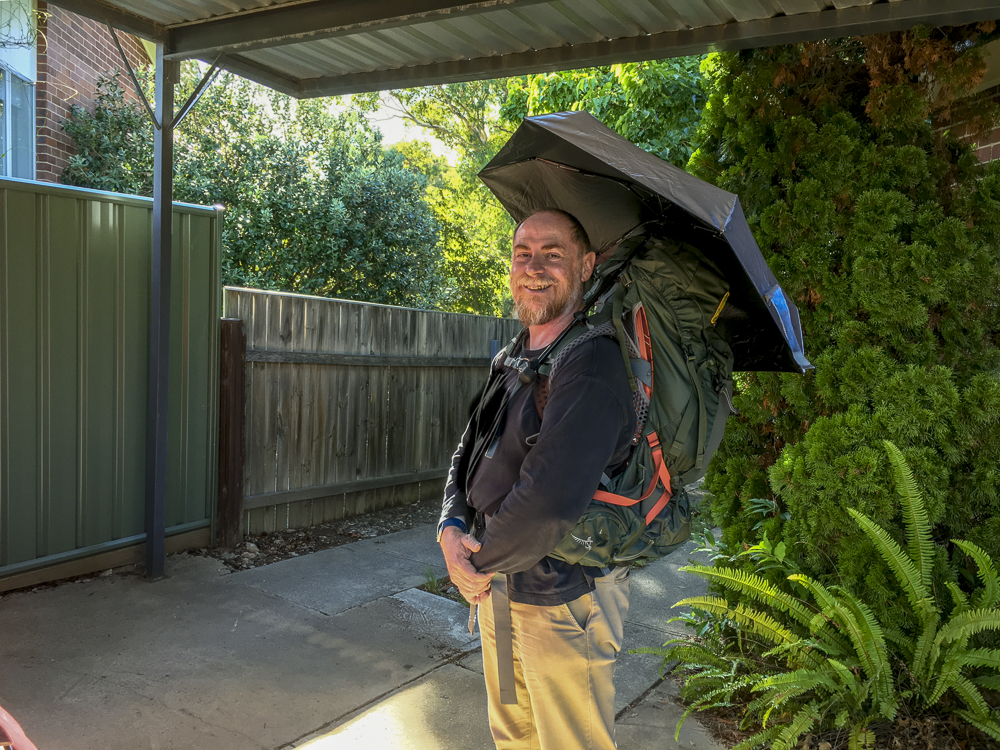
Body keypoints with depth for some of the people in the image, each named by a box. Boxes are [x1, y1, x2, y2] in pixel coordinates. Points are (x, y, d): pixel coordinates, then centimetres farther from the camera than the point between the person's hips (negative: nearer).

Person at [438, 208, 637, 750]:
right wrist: (451, 529, -8)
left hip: (565, 601, -8)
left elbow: (551, 502, -33)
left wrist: (484, 560, -17)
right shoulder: (511, 361, 7)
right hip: (498, 586, 8)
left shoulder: (593, 362, -24)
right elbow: (469, 454, 11)